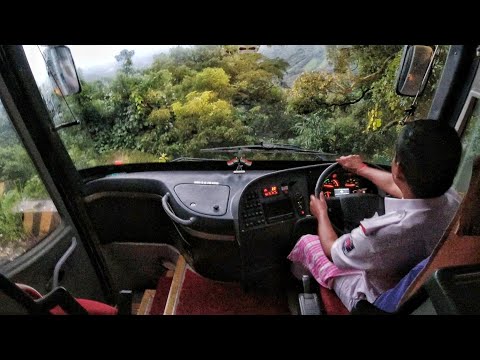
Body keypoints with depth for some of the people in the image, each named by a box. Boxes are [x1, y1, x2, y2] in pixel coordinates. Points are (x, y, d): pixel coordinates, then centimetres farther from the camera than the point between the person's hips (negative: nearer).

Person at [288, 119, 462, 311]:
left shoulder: (384, 231, -44)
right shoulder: (452, 198, -23)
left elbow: (332, 250, -21)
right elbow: (395, 186, 0)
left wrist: (321, 213, -3)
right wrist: (362, 169, 16)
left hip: (376, 302, -5)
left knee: (307, 241, 5)